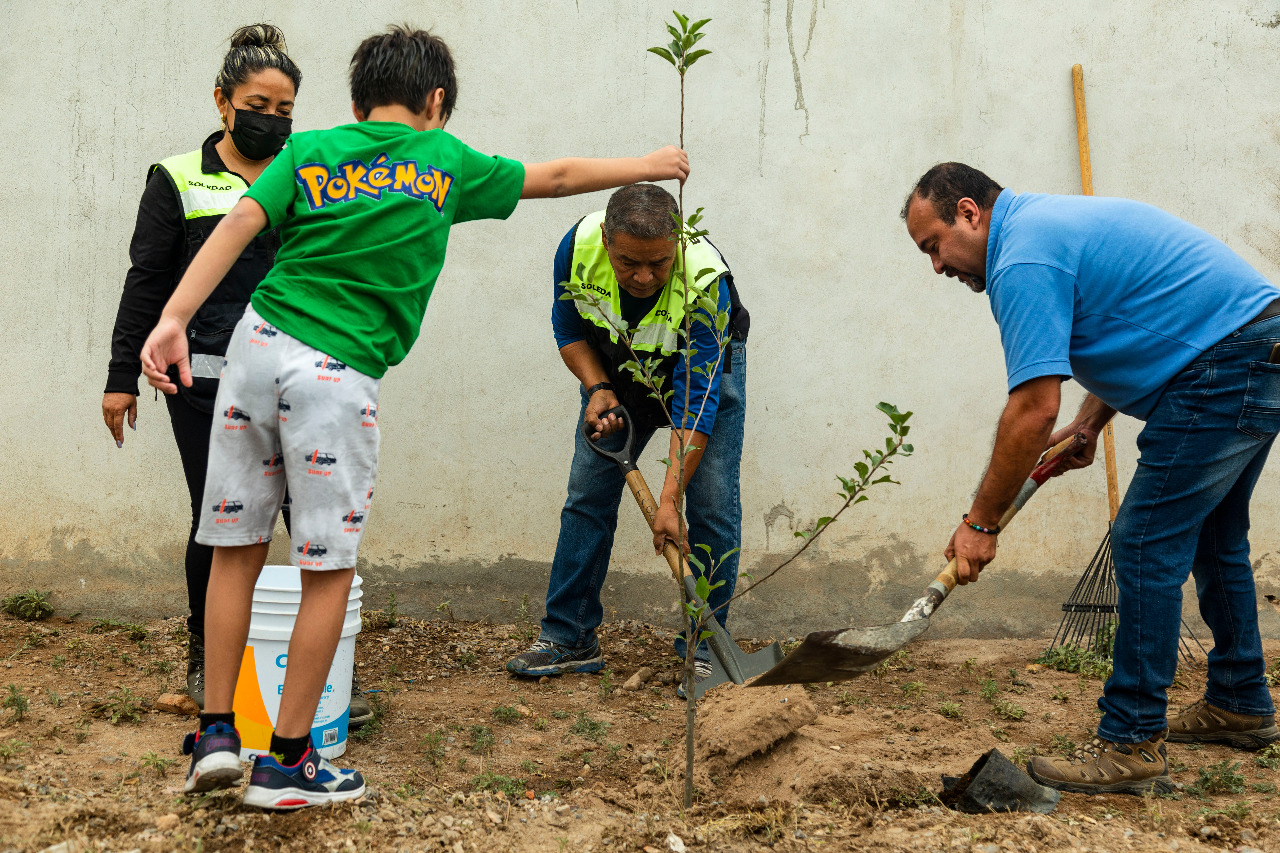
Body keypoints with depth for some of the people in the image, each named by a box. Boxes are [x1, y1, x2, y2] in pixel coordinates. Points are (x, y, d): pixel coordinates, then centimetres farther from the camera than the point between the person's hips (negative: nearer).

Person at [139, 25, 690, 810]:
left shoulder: (308, 151, 11)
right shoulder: (445, 163, 9)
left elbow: (239, 225, -4)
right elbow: (555, 177, 21)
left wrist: (176, 317, -12)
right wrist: (649, 166, 35)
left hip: (259, 345, 4)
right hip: (339, 377, -4)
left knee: (237, 552, 13)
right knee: (328, 572, 5)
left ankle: (217, 734, 16)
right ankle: (287, 762, 11)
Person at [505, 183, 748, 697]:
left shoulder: (705, 283, -39)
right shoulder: (579, 246, -29)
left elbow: (697, 402, -37)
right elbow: (568, 329, -8)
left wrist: (669, 500, -40)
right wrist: (598, 390, -24)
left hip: (703, 368, -3)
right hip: (616, 367, 3)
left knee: (713, 505, -12)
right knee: (587, 495, 0)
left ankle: (702, 649, -1)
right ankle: (568, 639, 8)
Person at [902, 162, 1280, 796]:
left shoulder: (1024, 260, -16)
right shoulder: (1053, 219, 17)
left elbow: (1032, 411, -22)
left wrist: (981, 523, -13)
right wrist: (1088, 425, 17)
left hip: (1227, 370, -11)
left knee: (1146, 545, -8)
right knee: (1211, 539, 22)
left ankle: (1131, 744, -4)